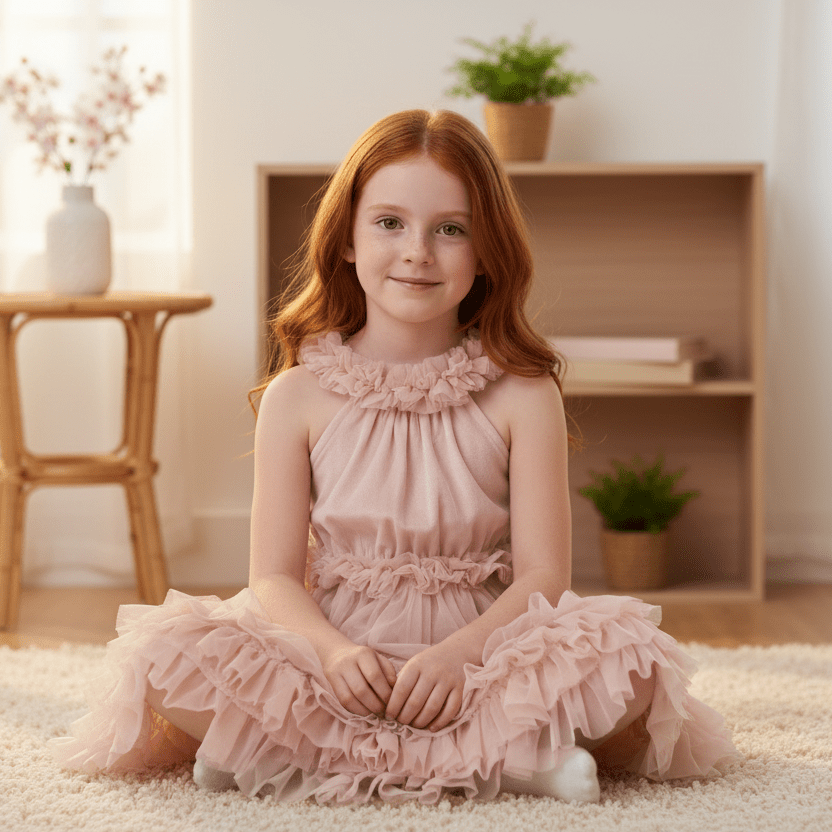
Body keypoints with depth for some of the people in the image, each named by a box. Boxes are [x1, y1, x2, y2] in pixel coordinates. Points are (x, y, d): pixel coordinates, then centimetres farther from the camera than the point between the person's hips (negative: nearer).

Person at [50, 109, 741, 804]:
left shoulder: (522, 395, 1)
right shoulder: (297, 396, 3)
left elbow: (542, 574, -5)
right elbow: (275, 576, -1)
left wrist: (457, 655, -23)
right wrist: (332, 651, -22)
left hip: (478, 652, 0)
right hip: (334, 663, 1)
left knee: (631, 662, -28)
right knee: (166, 659, -27)